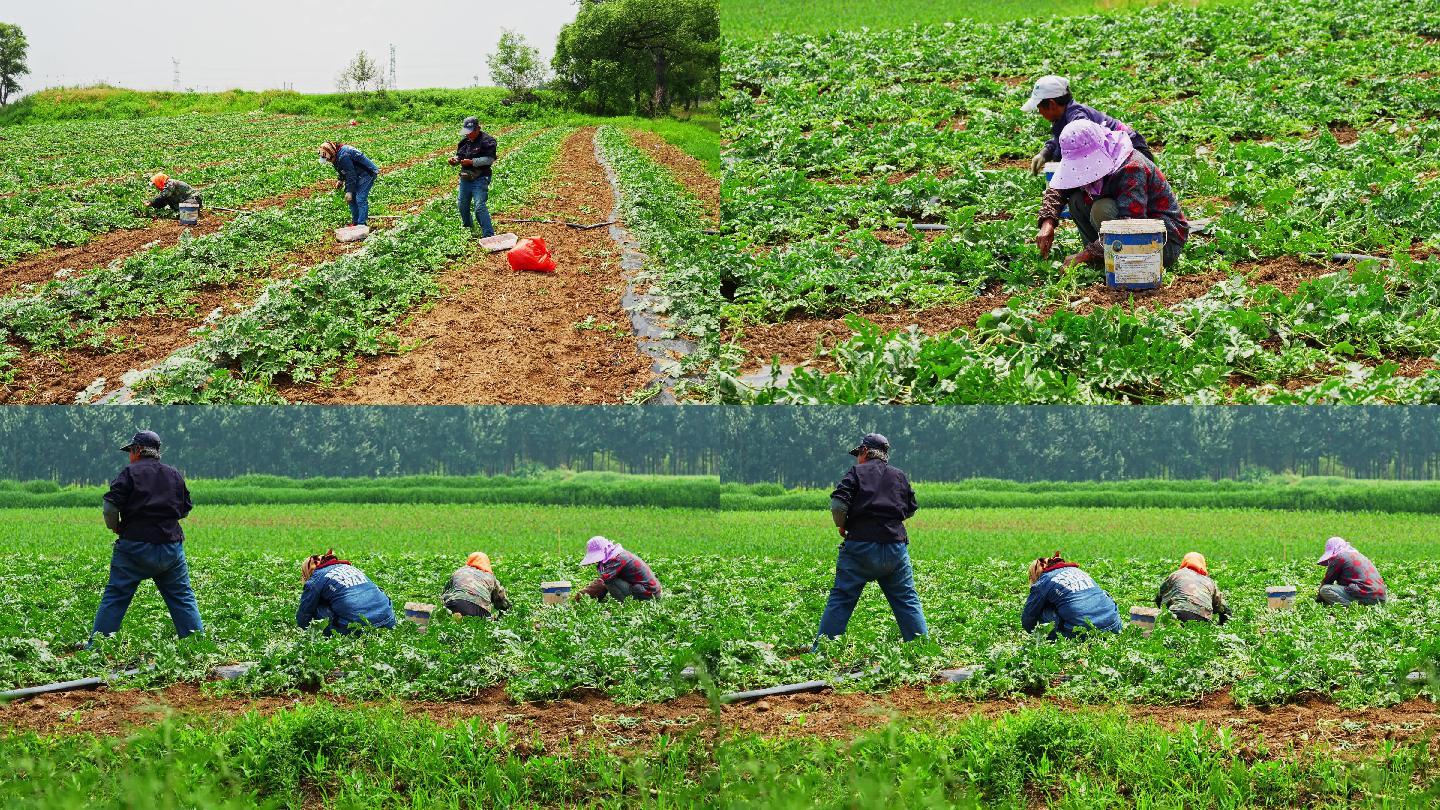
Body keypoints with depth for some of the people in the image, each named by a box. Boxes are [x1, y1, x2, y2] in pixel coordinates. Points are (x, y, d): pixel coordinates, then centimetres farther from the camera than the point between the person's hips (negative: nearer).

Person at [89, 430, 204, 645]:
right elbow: (185, 509, 18)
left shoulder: (130, 474, -4)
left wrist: (115, 527, 7)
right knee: (183, 598, 9)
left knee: (114, 597, 1)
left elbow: (110, 507, -11)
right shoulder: (175, 475, 11)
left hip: (135, 547, -3)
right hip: (171, 548, 3)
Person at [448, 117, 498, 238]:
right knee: (463, 206, 17)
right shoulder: (465, 141, 12)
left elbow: (490, 159, -18)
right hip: (465, 178, 8)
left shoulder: (487, 140, -10)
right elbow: (459, 155, 22)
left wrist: (472, 162, -23)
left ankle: (489, 235, -17)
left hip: (480, 179, -8)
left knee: (480, 207, -18)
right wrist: (455, 160, -2)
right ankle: (468, 229, 40)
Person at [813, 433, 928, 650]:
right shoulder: (900, 476, 14)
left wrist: (841, 526, 6)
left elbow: (838, 504, -10)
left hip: (861, 546, -3)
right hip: (896, 546, 3)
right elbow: (911, 510, 20)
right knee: (907, 600, 9)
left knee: (840, 599, -1)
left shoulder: (857, 473, 1)